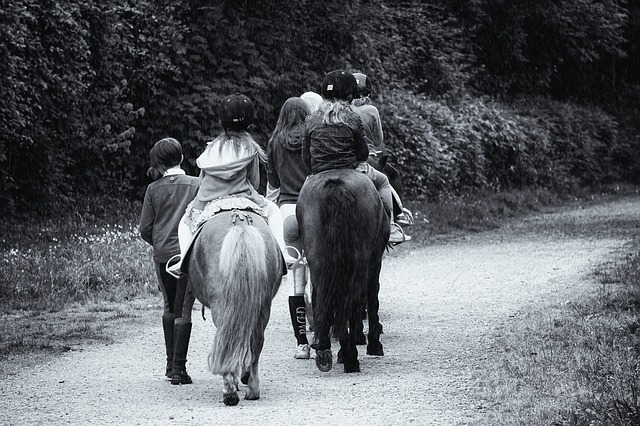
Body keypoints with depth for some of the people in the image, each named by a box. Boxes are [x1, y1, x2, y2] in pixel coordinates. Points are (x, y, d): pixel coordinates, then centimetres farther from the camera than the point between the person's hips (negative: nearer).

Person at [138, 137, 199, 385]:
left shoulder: (154, 189, 1)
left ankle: (171, 364, 24)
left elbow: (144, 229, 2)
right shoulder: (197, 185, -3)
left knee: (169, 307, 18)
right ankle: (178, 369, -4)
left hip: (162, 254, 2)